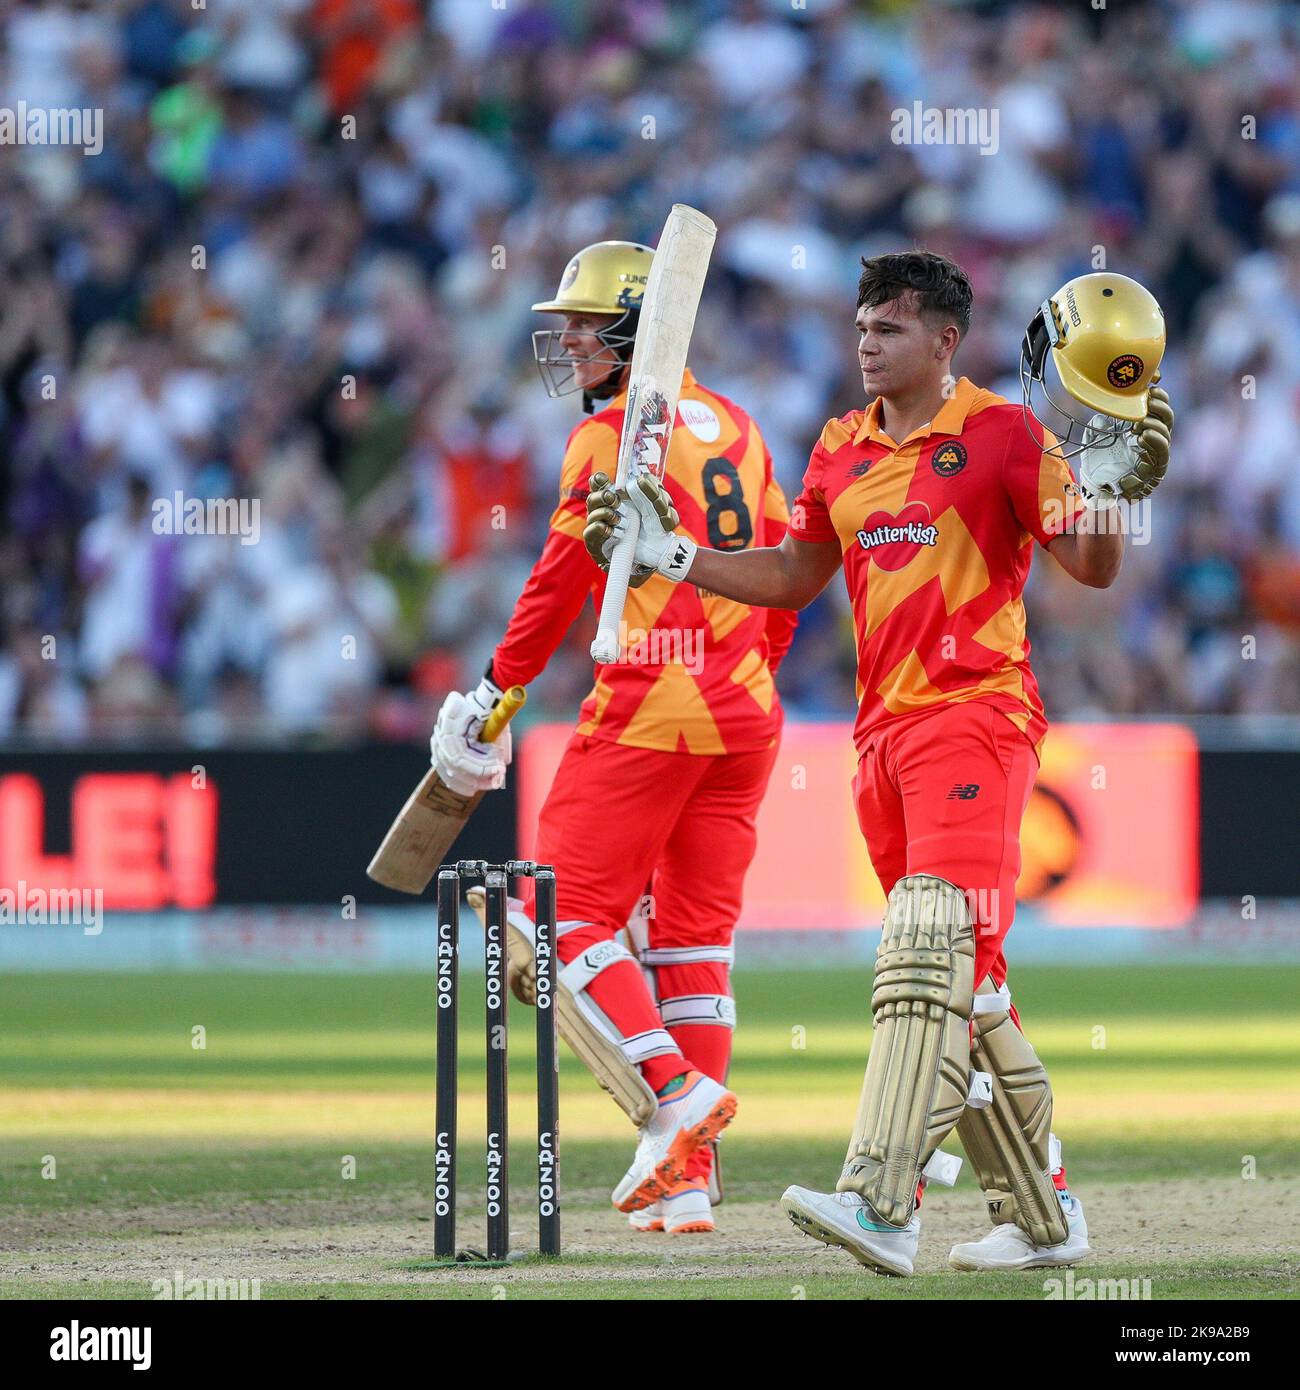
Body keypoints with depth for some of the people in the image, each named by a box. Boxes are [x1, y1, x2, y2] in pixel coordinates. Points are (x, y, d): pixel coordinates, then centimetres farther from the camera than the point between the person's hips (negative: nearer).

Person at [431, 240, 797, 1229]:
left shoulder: (614, 435, -7)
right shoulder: (736, 428, 15)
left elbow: (563, 583, -9)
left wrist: (493, 695, -2)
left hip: (647, 708, -8)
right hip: (746, 716, 8)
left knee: (568, 917, -1)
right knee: (694, 933, 10)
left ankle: (674, 1090, -19)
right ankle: (686, 1178, 8)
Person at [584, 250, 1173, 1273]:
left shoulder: (1004, 434, -4)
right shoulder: (844, 449, 16)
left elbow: (1092, 569, -6)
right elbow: (795, 576, 25)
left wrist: (1109, 488, -23)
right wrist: (669, 556, 16)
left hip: (976, 712, -8)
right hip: (884, 729, 8)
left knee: (931, 941, -21)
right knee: (963, 978, 11)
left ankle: (881, 1205, -32)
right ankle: (1042, 1214, 21)